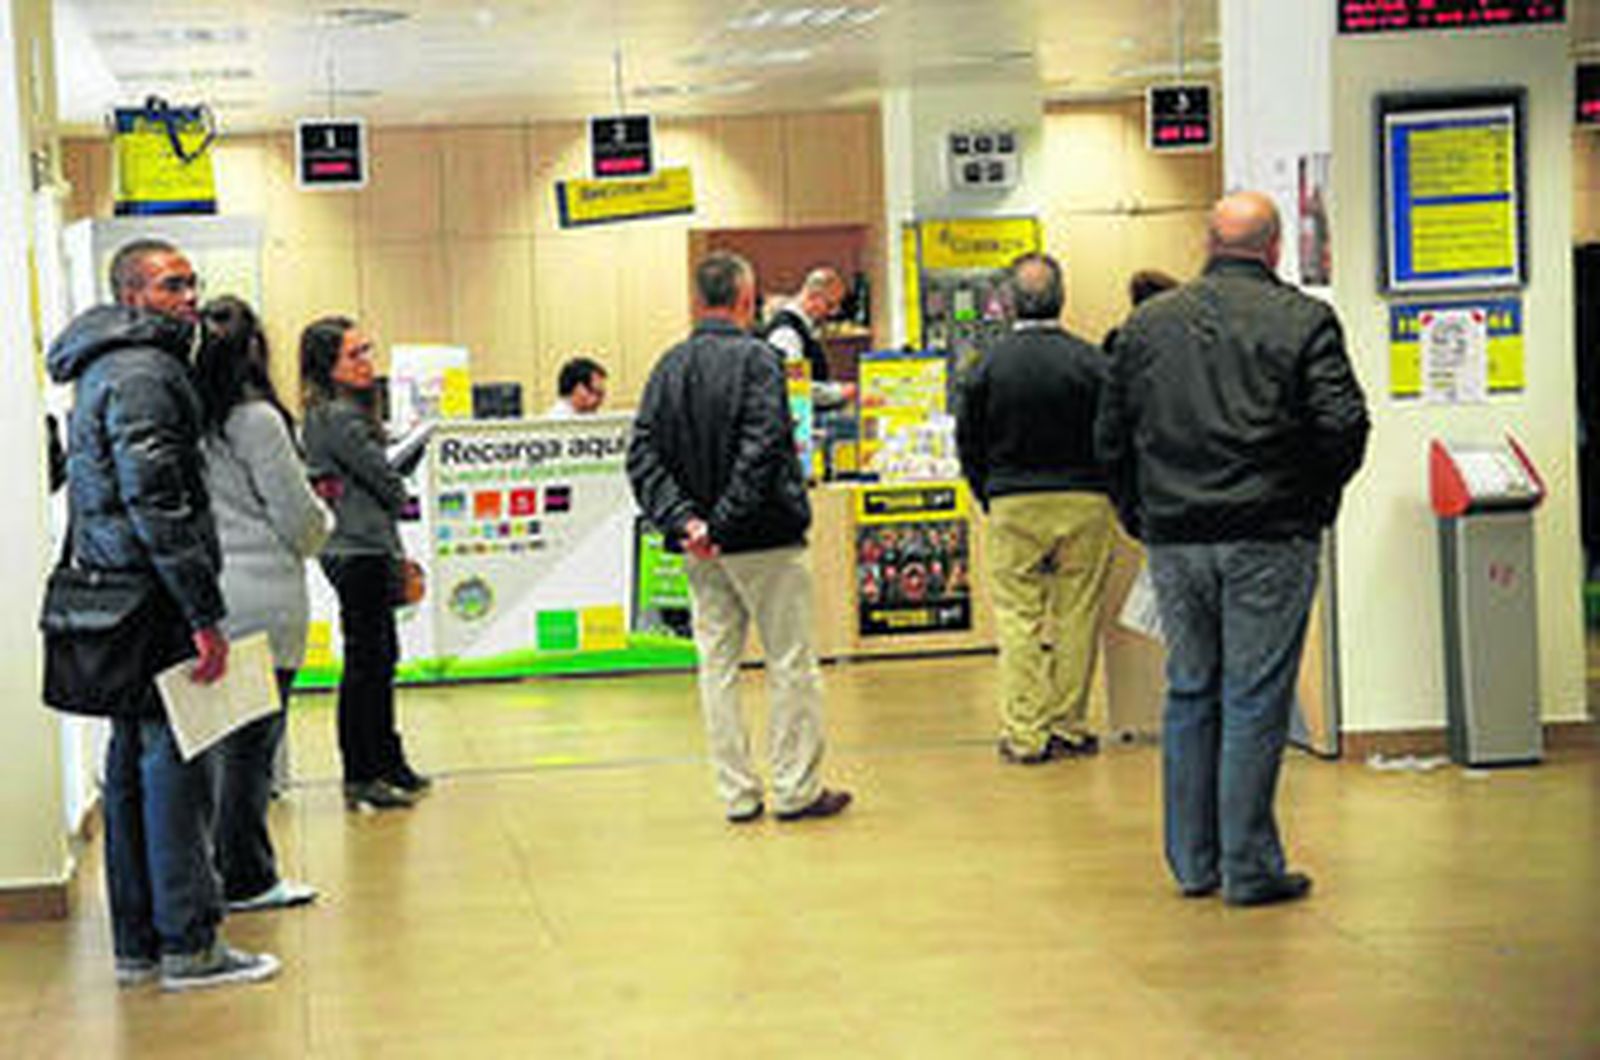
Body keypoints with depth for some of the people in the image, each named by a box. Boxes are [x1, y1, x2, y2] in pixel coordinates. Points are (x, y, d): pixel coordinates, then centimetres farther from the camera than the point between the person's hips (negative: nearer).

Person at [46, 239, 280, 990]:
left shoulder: (106, 370, 19)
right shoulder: (142, 373, -14)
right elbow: (156, 502, -22)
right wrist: (204, 615, -22)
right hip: (150, 601, -11)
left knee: (136, 764, 12)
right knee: (176, 765, -7)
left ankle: (137, 944, 18)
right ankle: (187, 946, -4)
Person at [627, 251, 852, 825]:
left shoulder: (669, 367, 6)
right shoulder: (756, 359, -12)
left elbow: (643, 455, -1)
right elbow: (762, 450, -22)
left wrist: (681, 519, -9)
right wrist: (725, 523, -19)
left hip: (699, 547, 6)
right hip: (764, 541, -6)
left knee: (717, 664, 10)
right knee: (792, 665, 4)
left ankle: (737, 793, 13)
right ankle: (796, 789, 8)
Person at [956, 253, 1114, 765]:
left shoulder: (988, 366, -4)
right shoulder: (1091, 362, -6)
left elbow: (969, 446, 3)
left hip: (1013, 506, 0)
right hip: (1083, 504, 0)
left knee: (1018, 621, 4)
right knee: (1077, 621, 7)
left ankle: (1024, 734, 2)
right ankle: (1069, 728, 13)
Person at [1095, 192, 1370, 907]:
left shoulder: (1148, 325, 7)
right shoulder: (1304, 320, -4)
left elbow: (1111, 436, 9)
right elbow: (1342, 425, -11)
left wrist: (1140, 515, 18)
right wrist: (1315, 502, 5)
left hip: (1174, 542, 4)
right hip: (1268, 540, -4)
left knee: (1189, 695, 12)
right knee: (1255, 700, 0)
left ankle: (1193, 862, 18)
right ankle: (1249, 868, 3)